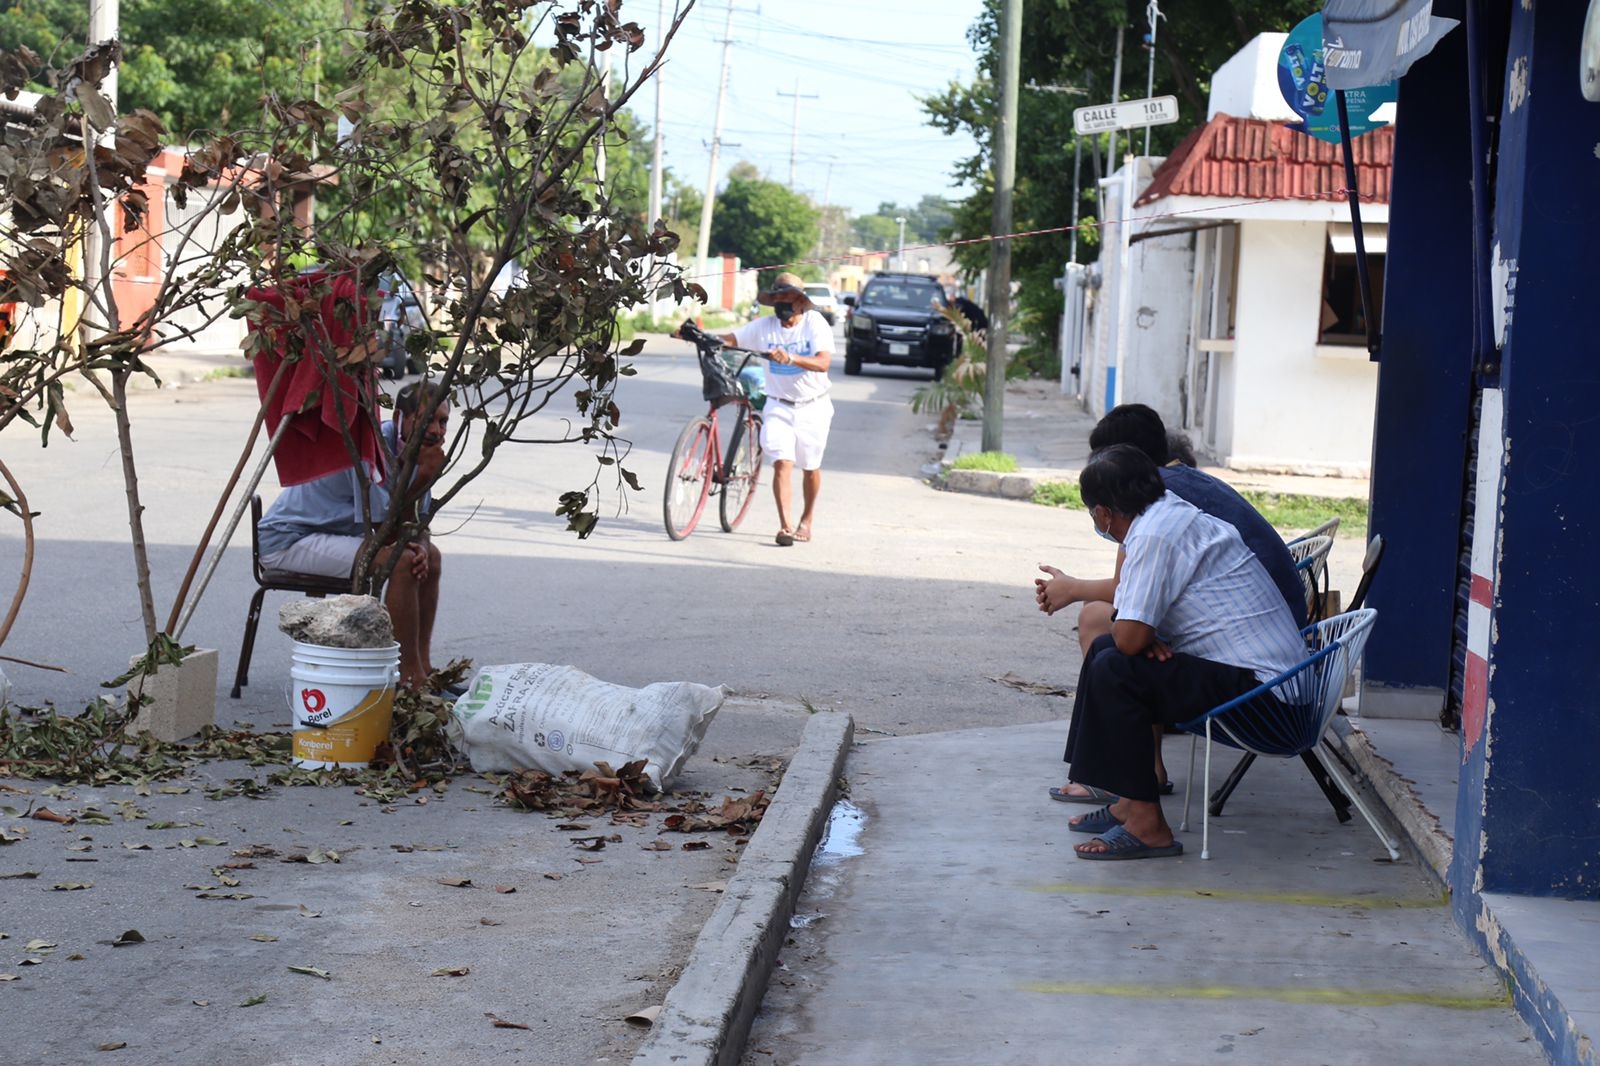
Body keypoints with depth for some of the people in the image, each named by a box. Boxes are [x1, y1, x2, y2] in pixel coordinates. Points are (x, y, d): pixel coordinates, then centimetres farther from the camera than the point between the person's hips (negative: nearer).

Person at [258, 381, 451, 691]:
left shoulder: (415, 448, 2)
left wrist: (420, 547, -17)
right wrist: (423, 476, -30)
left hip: (337, 535, 10)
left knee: (431, 556, 9)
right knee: (400, 562, -26)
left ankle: (423, 668, 10)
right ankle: (409, 677, -21)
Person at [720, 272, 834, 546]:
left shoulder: (814, 323, -13)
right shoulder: (765, 326, -5)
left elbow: (823, 362, -27)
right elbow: (729, 339, -6)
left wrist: (791, 358, -44)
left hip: (813, 407, -1)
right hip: (779, 405, 1)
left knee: (810, 468, 12)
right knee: (782, 463, -15)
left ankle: (806, 521, 31)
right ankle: (786, 526, -19)